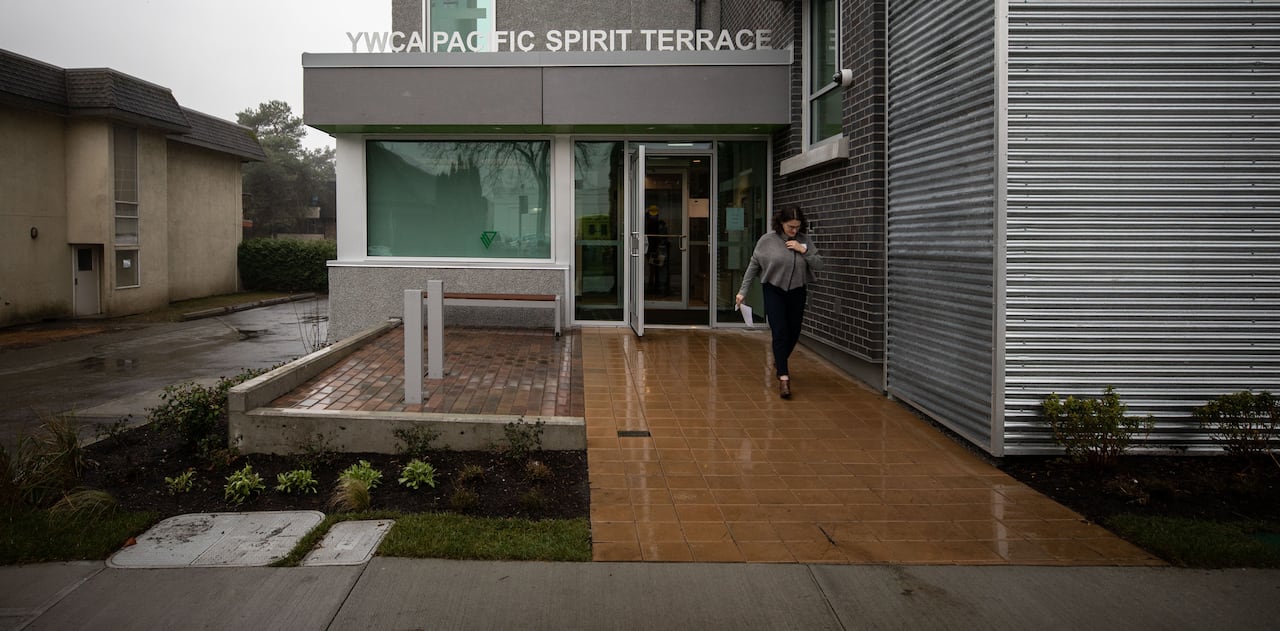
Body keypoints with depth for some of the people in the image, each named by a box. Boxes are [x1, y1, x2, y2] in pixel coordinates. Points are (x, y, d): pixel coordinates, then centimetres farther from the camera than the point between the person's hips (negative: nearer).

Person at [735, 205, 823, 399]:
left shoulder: (804, 240, -2)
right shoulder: (767, 240, -9)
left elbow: (818, 265, -4)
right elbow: (753, 266, -1)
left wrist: (803, 250, -19)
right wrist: (743, 291, -1)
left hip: (797, 292, 3)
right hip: (774, 291, -3)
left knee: (793, 334, 11)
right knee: (780, 332, -12)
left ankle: (780, 361, 40)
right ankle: (783, 377, -11)